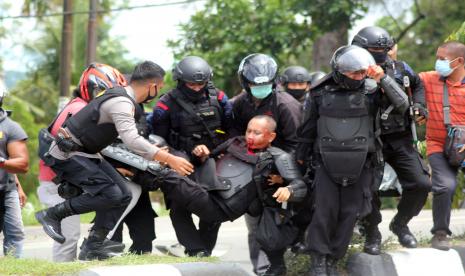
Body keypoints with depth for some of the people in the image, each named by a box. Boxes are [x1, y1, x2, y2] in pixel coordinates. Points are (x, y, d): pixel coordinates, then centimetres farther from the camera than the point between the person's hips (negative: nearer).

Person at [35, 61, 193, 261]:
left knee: (123, 196, 0)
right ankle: (52, 214, -11)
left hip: (86, 154, 10)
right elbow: (132, 141, -36)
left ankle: (94, 248, 0)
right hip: (68, 155, -10)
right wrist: (168, 159, -38)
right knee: (110, 194, -21)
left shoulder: (123, 97, 10)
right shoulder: (121, 103, -22)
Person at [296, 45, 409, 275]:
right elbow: (308, 128, 11)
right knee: (325, 210, -8)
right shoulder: (320, 93, 0)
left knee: (349, 213, 2)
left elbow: (402, 104, -12)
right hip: (327, 163, 0)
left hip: (360, 164, 1)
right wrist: (300, 156, 19)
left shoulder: (370, 90, -3)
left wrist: (383, 79, -19)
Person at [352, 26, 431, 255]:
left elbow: (418, 85, 25)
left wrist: (418, 105, 8)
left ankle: (400, 224, 20)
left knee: (421, 184, -4)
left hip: (401, 140, 4)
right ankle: (372, 235, 20)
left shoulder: (400, 69, 5)